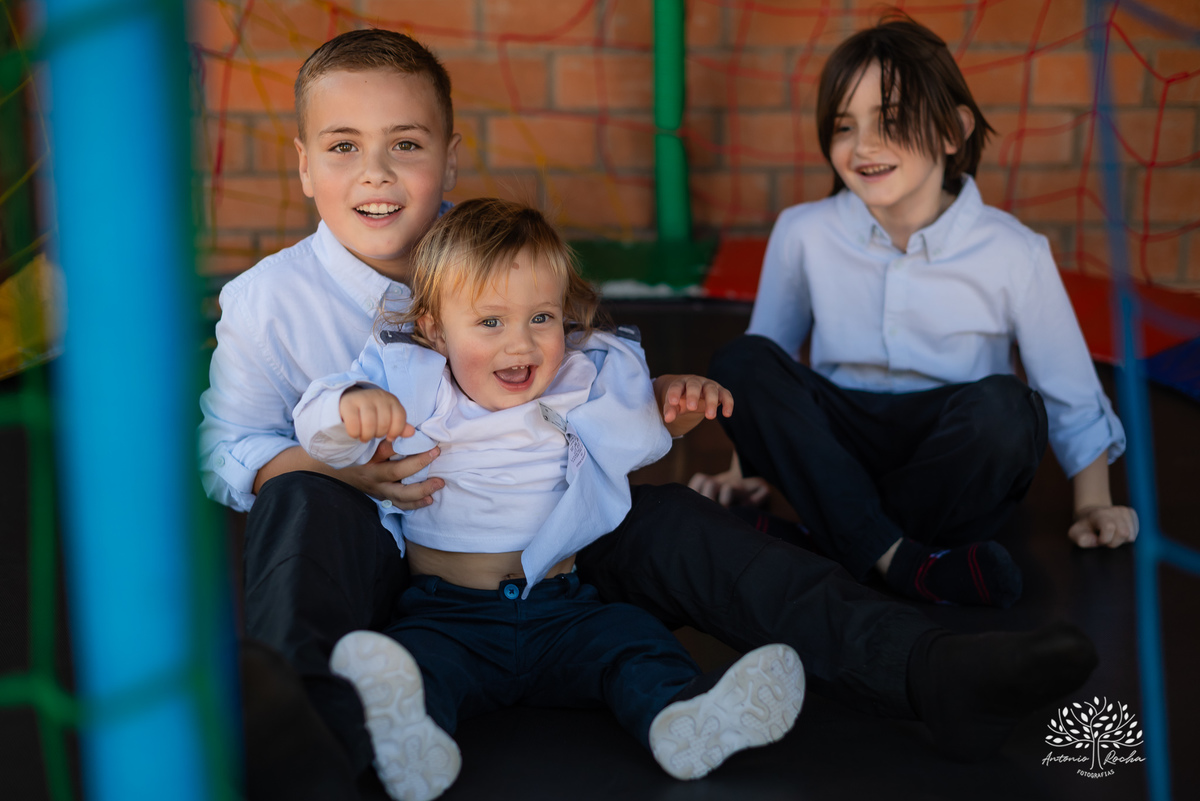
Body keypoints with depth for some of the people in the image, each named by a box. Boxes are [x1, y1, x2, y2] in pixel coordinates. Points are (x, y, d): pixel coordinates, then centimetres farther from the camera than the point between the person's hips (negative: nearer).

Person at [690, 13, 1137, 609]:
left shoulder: (1012, 254, -8)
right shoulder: (802, 235, -4)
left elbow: (1070, 393, 2)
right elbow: (769, 354, 11)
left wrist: (1093, 503, 2)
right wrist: (748, 465, 10)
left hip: (956, 458, -2)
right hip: (841, 449, 2)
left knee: (1004, 405, -34)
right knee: (740, 363, -25)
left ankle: (834, 543, -19)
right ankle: (896, 559, -33)